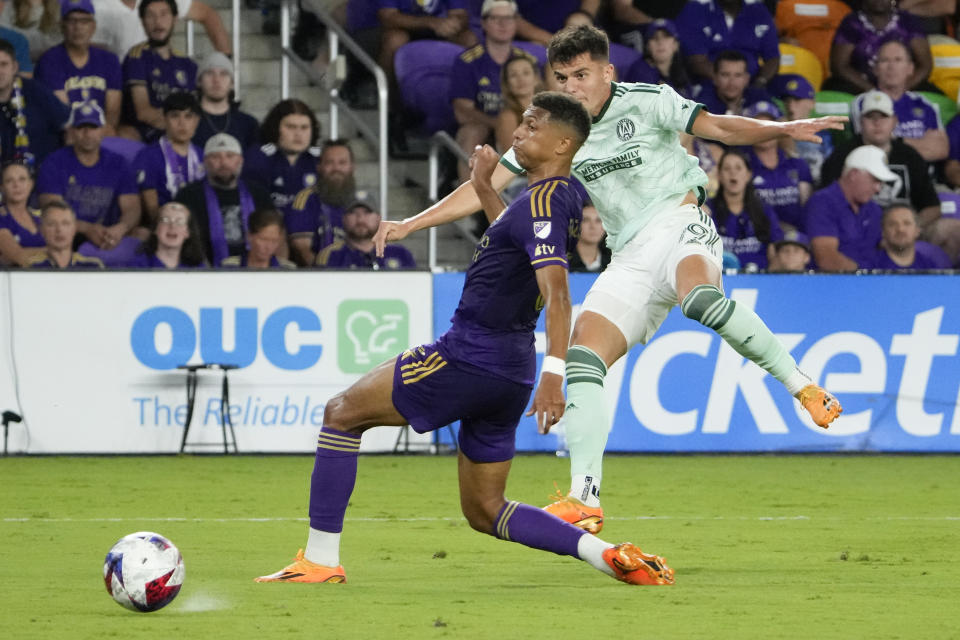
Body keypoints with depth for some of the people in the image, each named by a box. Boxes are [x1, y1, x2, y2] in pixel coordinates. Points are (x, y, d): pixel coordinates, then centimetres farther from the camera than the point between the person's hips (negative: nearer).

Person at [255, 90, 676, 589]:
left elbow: (556, 292, -30)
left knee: (342, 412, 3)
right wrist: (485, 187, 30)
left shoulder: (543, 201, -16)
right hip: (508, 371, 9)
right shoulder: (561, 199, 13)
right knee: (484, 512, 13)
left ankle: (320, 559, 0)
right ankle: (609, 556, -2)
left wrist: (554, 372, -40)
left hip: (471, 356, -9)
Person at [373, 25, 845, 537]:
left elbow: (719, 128, -3)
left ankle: (800, 385, -25)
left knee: (698, 295, -39)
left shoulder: (646, 102, -2)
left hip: (679, 225, -5)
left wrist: (784, 129, -19)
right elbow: (486, 186, 11)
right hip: (631, 259, 5)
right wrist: (410, 224, 6)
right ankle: (585, 499, -14)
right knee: (582, 355, -12)